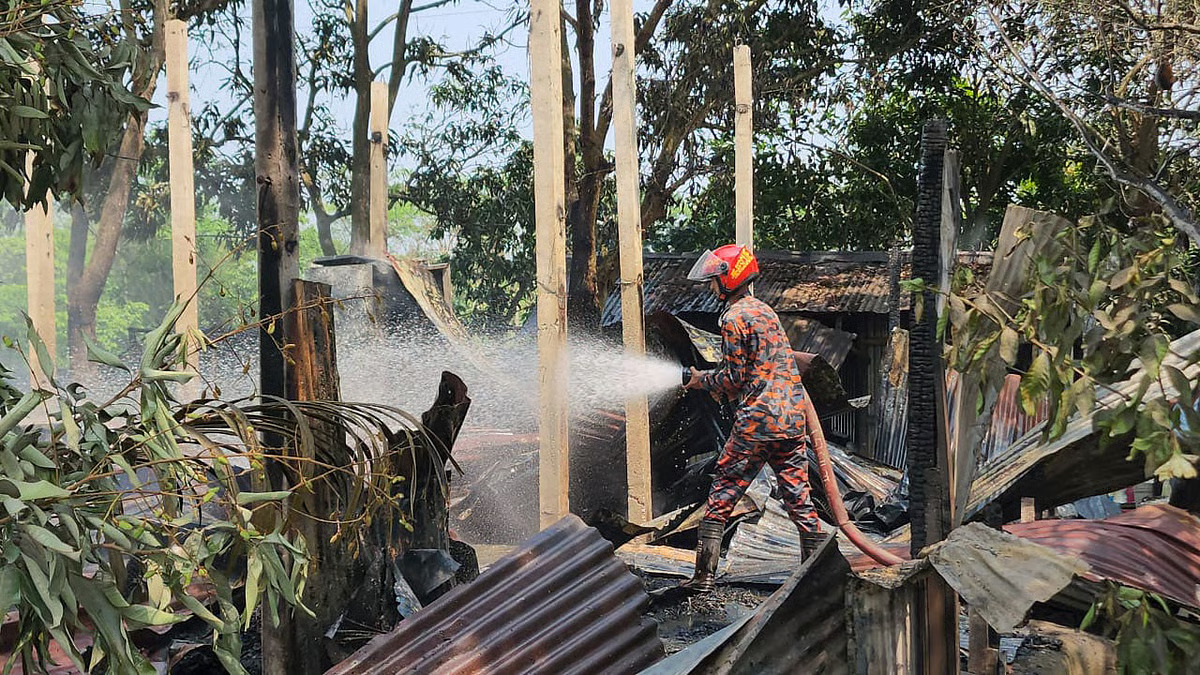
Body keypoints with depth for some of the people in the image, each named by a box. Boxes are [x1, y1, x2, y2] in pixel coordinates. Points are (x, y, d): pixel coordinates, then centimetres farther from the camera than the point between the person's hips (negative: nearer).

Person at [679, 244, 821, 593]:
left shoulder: (734, 318, -8)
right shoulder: (765, 309, 17)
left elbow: (734, 377, -10)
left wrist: (701, 381, 6)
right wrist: (712, 379, 20)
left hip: (756, 422, -7)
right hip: (793, 419, 7)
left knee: (722, 496, 2)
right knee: (799, 498, 9)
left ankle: (705, 575, 4)